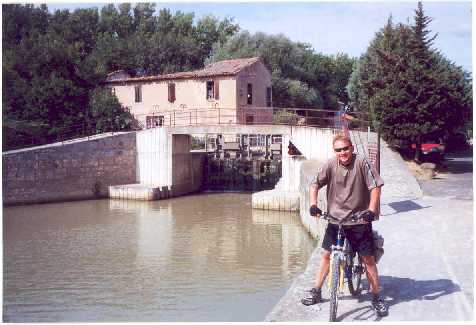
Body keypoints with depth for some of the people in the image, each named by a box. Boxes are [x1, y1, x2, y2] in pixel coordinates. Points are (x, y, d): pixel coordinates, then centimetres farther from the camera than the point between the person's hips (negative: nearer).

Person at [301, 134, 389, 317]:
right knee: (326, 254, 9)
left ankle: (376, 297, 16)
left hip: (359, 219, -2)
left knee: (368, 258, 2)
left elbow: (375, 186, -12)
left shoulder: (361, 163, -12)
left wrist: (371, 210, -23)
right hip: (336, 218, 3)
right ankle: (316, 292, 23)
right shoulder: (331, 165, -6)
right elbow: (315, 184, -2)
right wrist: (313, 204, -17)